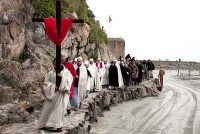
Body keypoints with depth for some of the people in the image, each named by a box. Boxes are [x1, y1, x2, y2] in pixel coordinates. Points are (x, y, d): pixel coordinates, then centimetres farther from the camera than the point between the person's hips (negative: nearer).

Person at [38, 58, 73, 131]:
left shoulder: (66, 72, 6)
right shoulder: (50, 73, 7)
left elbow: (70, 79, -8)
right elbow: (46, 82, 2)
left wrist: (62, 76, -22)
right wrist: (53, 86, -14)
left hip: (62, 93, -1)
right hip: (52, 93, 2)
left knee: (59, 108, -10)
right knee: (48, 108, 2)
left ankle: (57, 125, -2)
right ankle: (45, 124, 15)